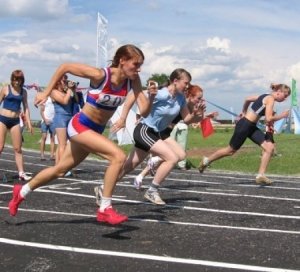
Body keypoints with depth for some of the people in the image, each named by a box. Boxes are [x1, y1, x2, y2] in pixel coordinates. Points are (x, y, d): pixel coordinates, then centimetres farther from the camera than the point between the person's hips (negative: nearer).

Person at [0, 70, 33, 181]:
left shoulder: (23, 92, 8)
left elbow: (26, 107, 12)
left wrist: (29, 123, 5)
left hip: (15, 121, 3)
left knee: (18, 149, 2)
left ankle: (21, 173, 4)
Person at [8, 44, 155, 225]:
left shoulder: (133, 81, -10)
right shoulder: (100, 75, -24)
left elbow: (144, 111, -13)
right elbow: (64, 67, -13)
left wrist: (152, 95, -30)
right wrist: (46, 93, -9)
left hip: (96, 130, 7)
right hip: (80, 126, -7)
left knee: (60, 170, 19)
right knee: (119, 156, -25)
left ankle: (22, 192, 40)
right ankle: (105, 209, -15)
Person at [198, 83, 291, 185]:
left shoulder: (265, 97, 12)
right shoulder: (270, 99, -15)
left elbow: (247, 99, 24)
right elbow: (268, 119, -24)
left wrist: (244, 112, 34)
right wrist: (281, 116, -11)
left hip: (252, 127, 9)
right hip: (244, 125, -9)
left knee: (270, 147, -4)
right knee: (231, 150, 7)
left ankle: (260, 176, -4)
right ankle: (206, 160, 27)